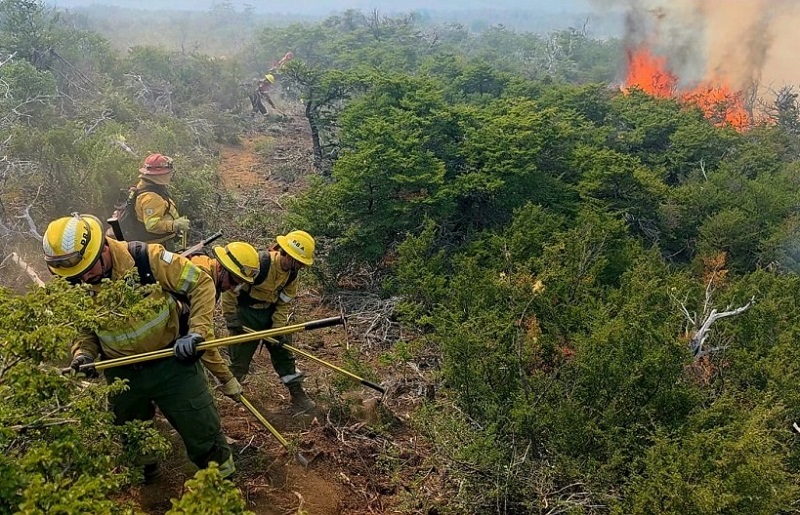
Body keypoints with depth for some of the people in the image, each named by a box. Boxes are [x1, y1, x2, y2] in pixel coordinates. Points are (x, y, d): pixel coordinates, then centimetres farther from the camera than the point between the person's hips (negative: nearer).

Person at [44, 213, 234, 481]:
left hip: (172, 362, -4)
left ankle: (223, 477, 31)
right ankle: (143, 472, 55)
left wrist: (196, 331, -24)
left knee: (201, 429, 5)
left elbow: (201, 284, -17)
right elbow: (82, 329, 6)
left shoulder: (148, 258, -24)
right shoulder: (75, 286, -11)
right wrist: (82, 353, -15)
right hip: (122, 373, 4)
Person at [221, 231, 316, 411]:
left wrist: (278, 328, -12)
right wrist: (232, 320, -20)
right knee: (240, 358, 2)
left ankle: (297, 393, 16)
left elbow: (284, 303, -2)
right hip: (246, 314, -6)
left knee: (284, 351, 7)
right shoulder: (258, 264, -31)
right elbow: (229, 289, -26)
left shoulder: (291, 272, -9)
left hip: (271, 314, 6)